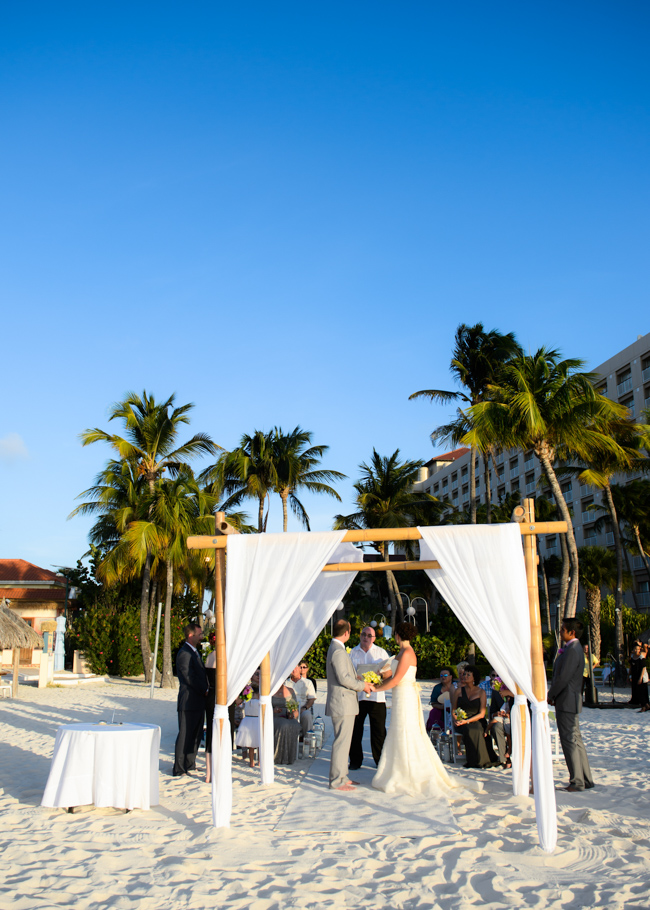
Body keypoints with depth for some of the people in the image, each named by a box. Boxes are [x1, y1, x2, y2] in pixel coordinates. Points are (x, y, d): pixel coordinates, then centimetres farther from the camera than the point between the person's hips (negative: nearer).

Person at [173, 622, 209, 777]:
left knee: (196, 735, 15)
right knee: (185, 737, -3)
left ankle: (190, 765, 25)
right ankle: (179, 770, 4)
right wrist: (205, 690, -12)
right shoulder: (184, 653, -15)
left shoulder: (194, 652, 18)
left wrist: (205, 689, 8)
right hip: (189, 702, -10)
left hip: (198, 702, 10)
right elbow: (190, 677, -19)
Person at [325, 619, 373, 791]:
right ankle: (336, 781, 0)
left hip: (344, 704, 11)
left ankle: (341, 777, 24)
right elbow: (344, 678, -23)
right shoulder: (338, 651, -18)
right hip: (342, 704, -11)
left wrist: (362, 683, 16)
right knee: (341, 742, -5)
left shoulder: (337, 649, 16)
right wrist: (362, 686, -11)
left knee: (343, 741, 16)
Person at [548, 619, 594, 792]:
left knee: (570, 741, -5)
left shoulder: (572, 650, -18)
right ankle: (586, 779, 20)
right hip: (569, 701, 10)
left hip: (567, 701, -10)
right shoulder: (573, 648, 15)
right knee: (575, 740, 14)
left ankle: (577, 783, 0)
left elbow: (563, 678, -22)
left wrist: (550, 695, -11)